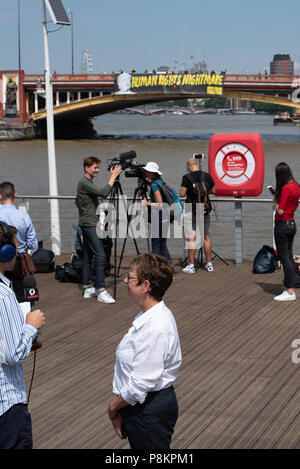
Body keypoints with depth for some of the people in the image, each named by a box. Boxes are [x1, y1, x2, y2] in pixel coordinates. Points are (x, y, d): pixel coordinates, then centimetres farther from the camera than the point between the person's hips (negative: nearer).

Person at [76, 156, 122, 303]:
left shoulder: (87, 182, 16)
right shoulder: (84, 183, -16)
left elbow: (78, 202, 27)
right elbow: (103, 193, -27)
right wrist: (113, 177, -22)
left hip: (86, 224, 11)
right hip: (90, 225, -11)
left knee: (87, 256, 11)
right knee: (100, 256, -14)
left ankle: (88, 288, 15)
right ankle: (100, 291, -16)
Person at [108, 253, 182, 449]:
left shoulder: (155, 328, -27)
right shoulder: (148, 317, 5)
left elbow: (141, 383, -25)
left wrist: (114, 406, -9)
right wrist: (120, 410, 8)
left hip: (151, 410, -9)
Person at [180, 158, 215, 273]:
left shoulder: (187, 178, -9)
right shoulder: (207, 176, 0)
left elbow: (182, 194, -11)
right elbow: (214, 191, 9)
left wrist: (181, 192, 11)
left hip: (192, 210, -3)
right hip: (205, 210, 3)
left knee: (191, 237, 0)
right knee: (206, 236, 12)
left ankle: (191, 265, -2)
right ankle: (209, 264, 17)